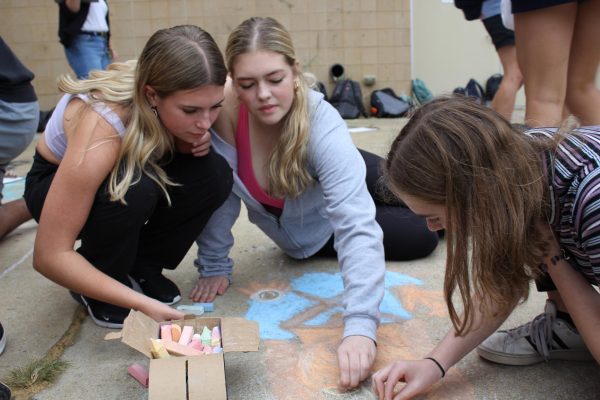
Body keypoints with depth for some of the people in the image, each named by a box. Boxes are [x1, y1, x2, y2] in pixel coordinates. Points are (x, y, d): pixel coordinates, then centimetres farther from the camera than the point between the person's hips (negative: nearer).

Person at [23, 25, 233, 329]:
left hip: (130, 169, 5)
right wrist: (142, 304, -40)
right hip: (55, 182, -5)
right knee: (133, 189, -38)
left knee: (215, 174, -22)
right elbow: (49, 255, -36)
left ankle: (141, 267, -1)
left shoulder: (183, 96, -24)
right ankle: (92, 290, -8)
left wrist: (197, 142, -22)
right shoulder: (101, 128, -39)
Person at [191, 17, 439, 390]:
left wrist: (361, 326, -59)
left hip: (338, 183, -2)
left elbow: (357, 227, -49)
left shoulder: (323, 127, -40)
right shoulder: (224, 109, -34)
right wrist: (214, 266, -20)